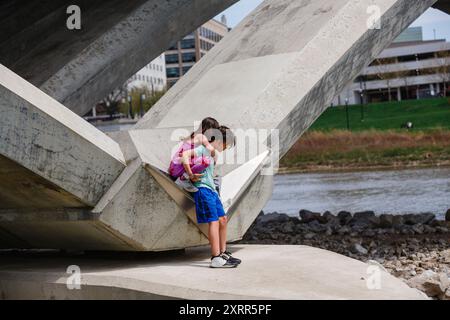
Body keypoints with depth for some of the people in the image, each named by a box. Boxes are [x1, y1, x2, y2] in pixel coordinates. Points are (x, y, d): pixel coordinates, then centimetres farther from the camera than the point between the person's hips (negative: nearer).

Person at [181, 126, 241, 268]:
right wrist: (191, 174, -19)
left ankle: (223, 253, 20)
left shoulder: (213, 153, 20)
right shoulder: (203, 149, -9)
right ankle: (216, 258, -16)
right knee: (214, 221, -14)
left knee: (223, 220, 11)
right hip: (203, 189, -10)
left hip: (211, 189, 10)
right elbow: (185, 155, -22)